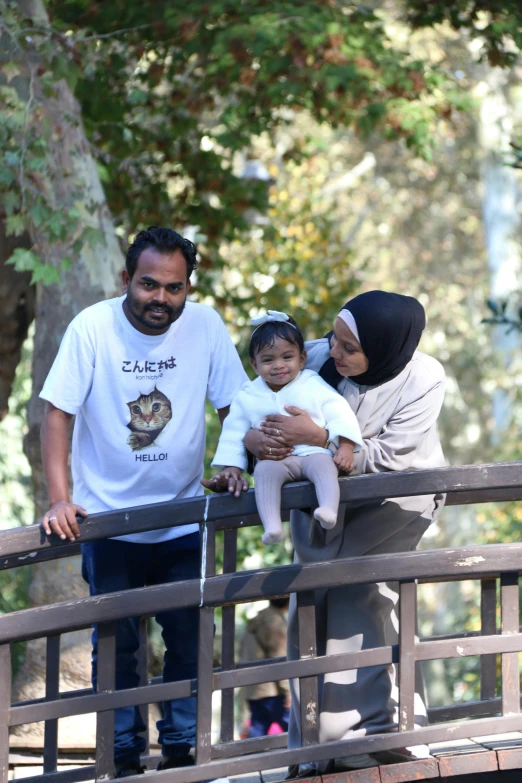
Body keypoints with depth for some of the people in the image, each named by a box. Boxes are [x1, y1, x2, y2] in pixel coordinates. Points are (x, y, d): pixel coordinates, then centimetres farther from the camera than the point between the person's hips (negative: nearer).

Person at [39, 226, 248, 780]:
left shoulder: (204, 325, -6)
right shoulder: (93, 327, -12)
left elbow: (232, 406, 3)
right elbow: (56, 415, -12)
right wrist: (59, 499, -20)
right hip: (109, 519, -2)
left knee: (189, 641, 5)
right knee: (115, 645, 3)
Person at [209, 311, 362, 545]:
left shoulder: (314, 385, 9)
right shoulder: (247, 397, 13)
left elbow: (339, 415, 4)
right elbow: (233, 435, 17)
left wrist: (345, 448, -9)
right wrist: (231, 468, 7)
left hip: (314, 452, -1)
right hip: (274, 459, 1)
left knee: (323, 462, -35)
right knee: (264, 469, -33)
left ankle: (328, 509, -57)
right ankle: (272, 525, -50)